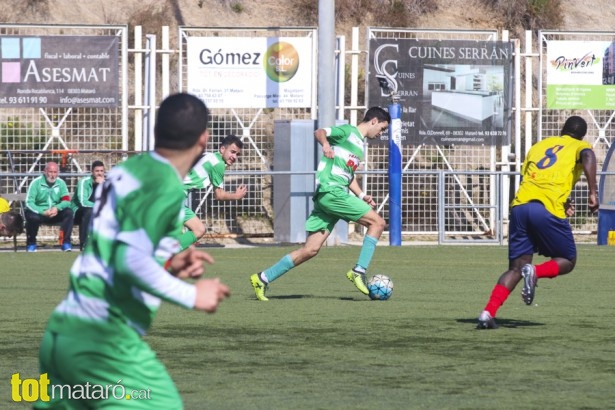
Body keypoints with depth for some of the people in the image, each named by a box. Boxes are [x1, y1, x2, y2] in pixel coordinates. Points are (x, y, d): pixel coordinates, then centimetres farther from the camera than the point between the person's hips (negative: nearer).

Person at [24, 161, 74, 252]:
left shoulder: (61, 183, 2)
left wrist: (57, 208, -27)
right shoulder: (36, 182, -8)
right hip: (39, 213, -3)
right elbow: (29, 202, -15)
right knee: (32, 217, -35)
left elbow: (66, 201, -5)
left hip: (55, 213, 3)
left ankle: (66, 243, -16)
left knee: (68, 212, -22)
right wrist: (43, 212, -29)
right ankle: (31, 244, -8)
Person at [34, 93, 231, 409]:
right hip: (104, 341, -8)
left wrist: (168, 265, 16)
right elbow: (131, 261, -22)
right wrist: (192, 295, -12)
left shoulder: (126, 170, 14)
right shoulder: (166, 187, -11)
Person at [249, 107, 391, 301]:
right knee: (377, 222, -10)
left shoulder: (359, 144, 26)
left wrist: (361, 195, 19)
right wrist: (325, 143, -37)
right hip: (331, 190, -9)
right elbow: (319, 132, -15)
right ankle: (359, 271, -12)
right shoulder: (348, 131, -1)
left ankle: (263, 278, 5)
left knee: (311, 249, 3)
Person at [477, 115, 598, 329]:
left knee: (516, 268, 11)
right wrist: (592, 193, -14)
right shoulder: (580, 146, 15)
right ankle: (535, 272, -15)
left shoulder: (539, 145, 29)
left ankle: (488, 313, -8)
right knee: (567, 261, 16)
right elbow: (588, 157, -10)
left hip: (520, 205, 4)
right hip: (548, 209, -4)